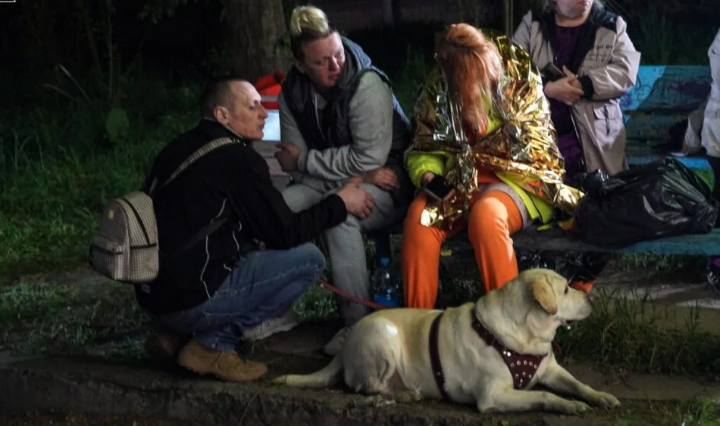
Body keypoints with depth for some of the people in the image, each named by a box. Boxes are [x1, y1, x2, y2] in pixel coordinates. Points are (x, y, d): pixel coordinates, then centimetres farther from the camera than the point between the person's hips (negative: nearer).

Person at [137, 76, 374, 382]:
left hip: (152, 295, 9)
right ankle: (210, 344, -3)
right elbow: (286, 233, -7)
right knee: (308, 259, -2)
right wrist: (340, 204, 7)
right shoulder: (238, 159, -11)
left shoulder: (177, 149, 13)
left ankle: (179, 336, 10)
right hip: (193, 301, -9)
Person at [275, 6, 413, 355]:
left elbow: (370, 157, -23)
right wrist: (355, 175, -19)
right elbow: (295, 162, -5)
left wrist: (304, 161, -16)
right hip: (331, 184, 6)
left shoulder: (367, 84, -20)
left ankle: (357, 323, -30)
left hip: (386, 187, -6)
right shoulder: (293, 93, -2)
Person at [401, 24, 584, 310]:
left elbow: (530, 147, -6)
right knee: (420, 216, -27)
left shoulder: (521, 77, -7)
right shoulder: (438, 89, -1)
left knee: (485, 214, -37)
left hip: (518, 177, -3)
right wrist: (428, 177, -15)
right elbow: (426, 148, 6)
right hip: (462, 181, 3)